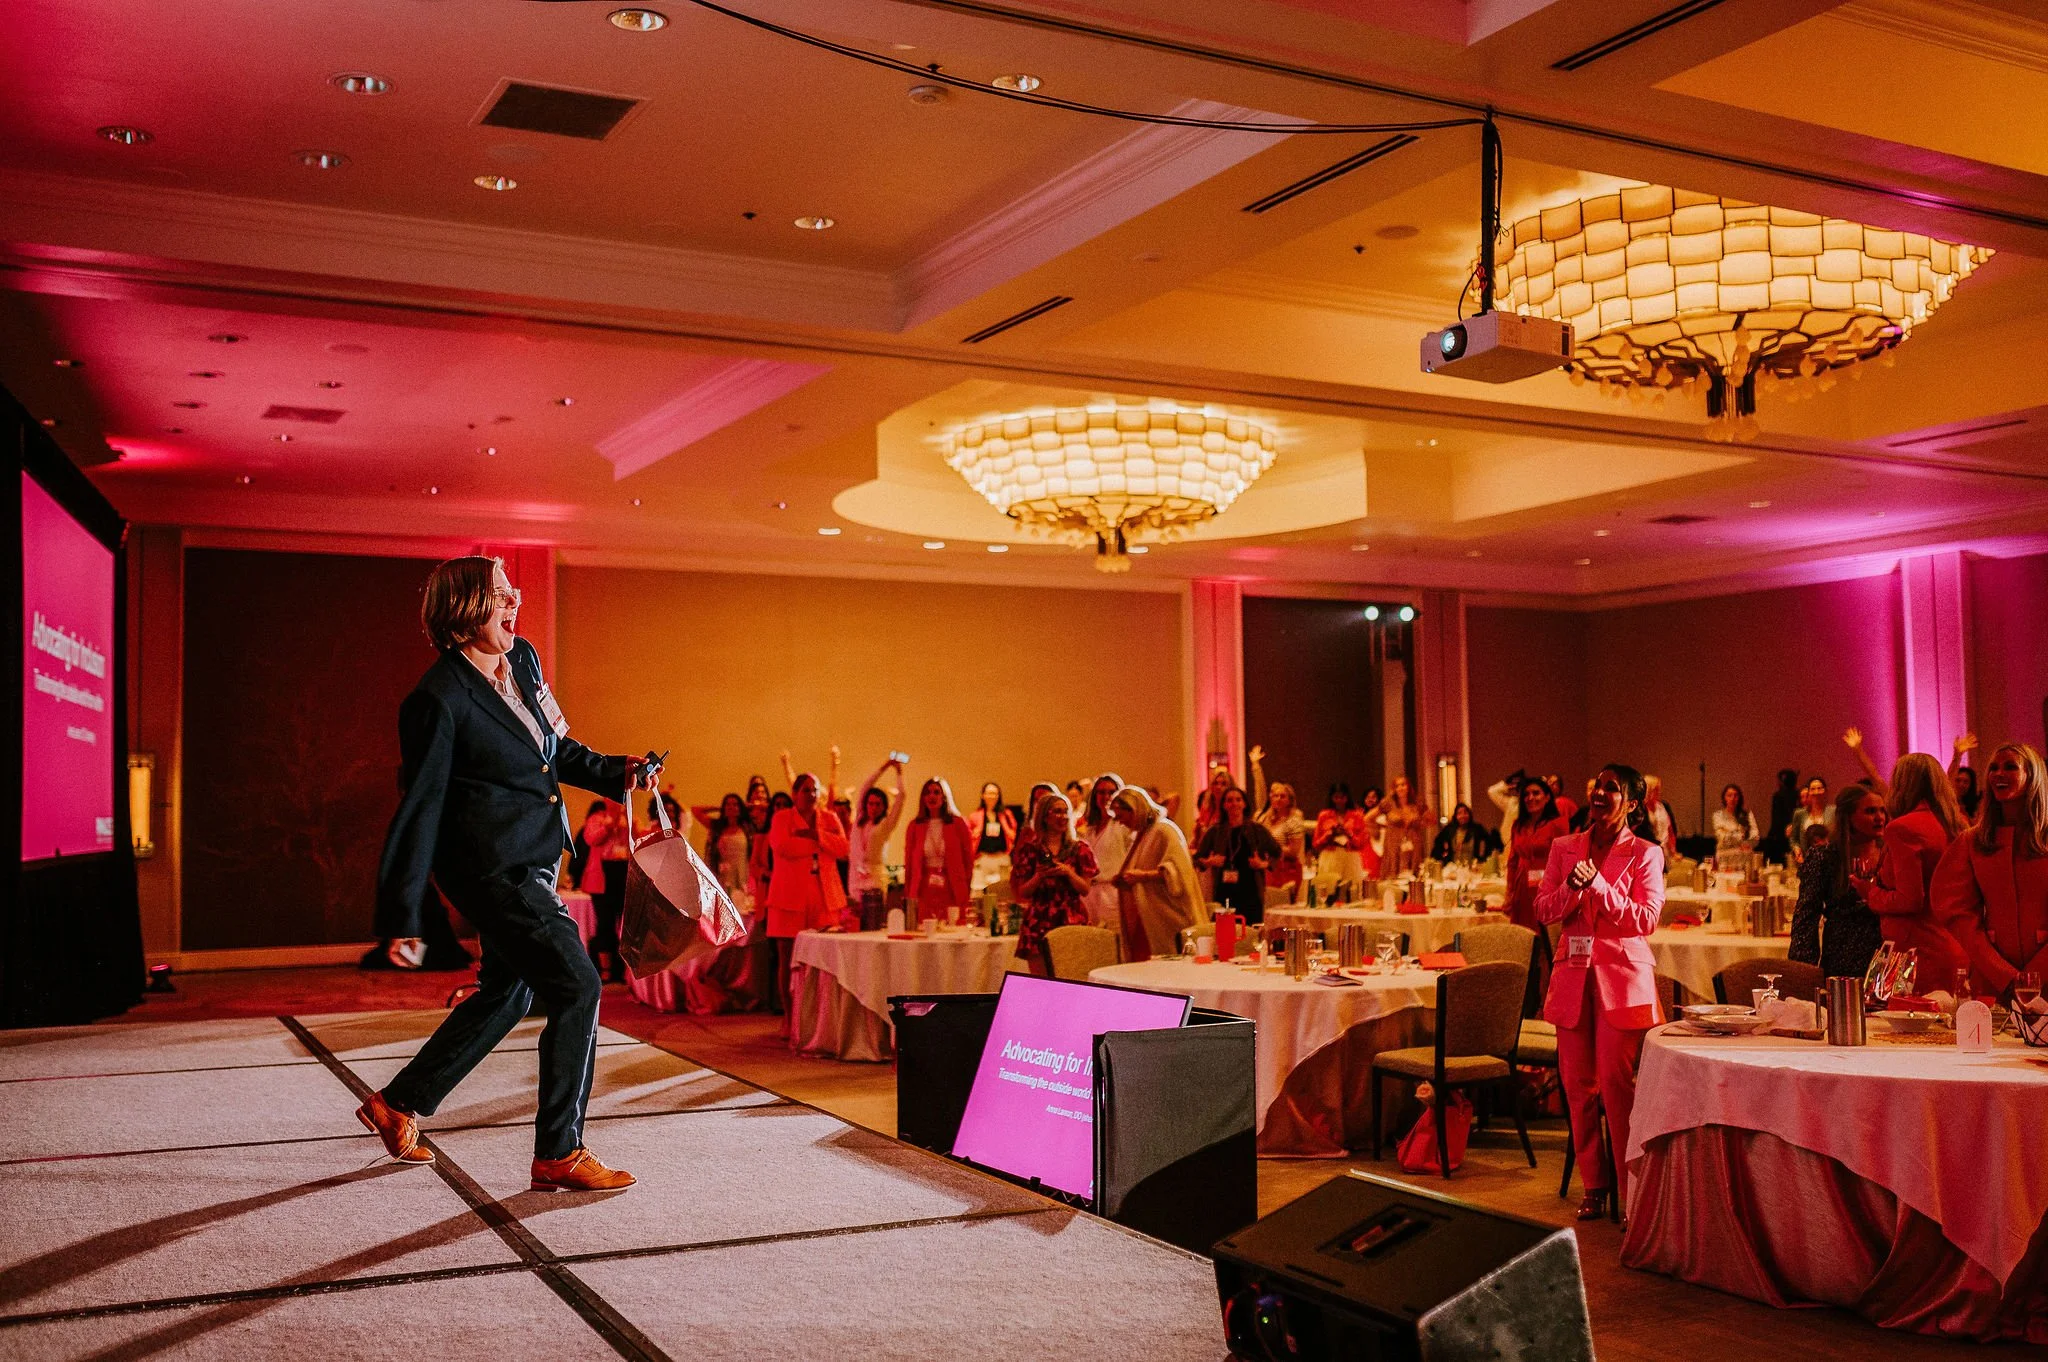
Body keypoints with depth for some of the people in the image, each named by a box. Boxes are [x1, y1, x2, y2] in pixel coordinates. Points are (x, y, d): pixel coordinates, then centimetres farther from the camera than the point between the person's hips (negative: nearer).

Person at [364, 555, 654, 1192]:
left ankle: (398, 1105, 36)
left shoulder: (524, 660, 7)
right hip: (493, 868, -9)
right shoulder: (439, 700, -17)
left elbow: (558, 747, 20)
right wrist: (401, 918, -15)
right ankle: (558, 1154, 1)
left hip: (531, 863, 10)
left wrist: (615, 771, 2)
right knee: (577, 988, -10)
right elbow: (420, 807, -16)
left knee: (506, 994, 20)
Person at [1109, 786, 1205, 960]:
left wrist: (1143, 876, -23)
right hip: (1143, 922, 8)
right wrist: (1124, 879, 11)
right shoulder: (1139, 835, 21)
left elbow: (1177, 870, -16)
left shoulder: (1164, 830, -6)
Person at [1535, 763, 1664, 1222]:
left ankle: (1631, 1190, 2)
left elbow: (1646, 919, -9)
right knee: (1576, 1083, 5)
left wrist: (1598, 886, -18)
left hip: (1622, 977, -4)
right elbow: (1543, 911, 7)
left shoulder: (1645, 854, 0)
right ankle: (1593, 1184, 17)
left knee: (1616, 1084, -8)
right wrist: (1571, 888, -13)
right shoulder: (1563, 848, 11)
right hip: (1573, 973, 4)